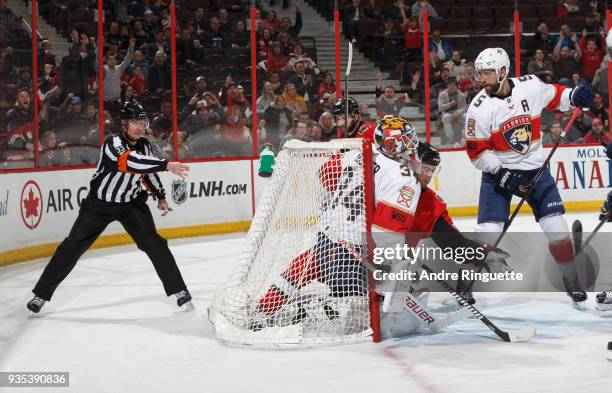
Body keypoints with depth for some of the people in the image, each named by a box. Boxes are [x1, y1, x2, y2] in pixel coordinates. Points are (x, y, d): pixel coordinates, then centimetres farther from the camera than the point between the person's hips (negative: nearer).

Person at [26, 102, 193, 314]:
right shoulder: (113, 144, -25)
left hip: (131, 202, 4)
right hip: (99, 203, -4)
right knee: (73, 245, -5)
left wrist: (160, 196, 18)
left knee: (153, 243, -11)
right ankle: (42, 293, 4)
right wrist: (166, 165, -52)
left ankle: (178, 290, -3)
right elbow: (132, 162, -44)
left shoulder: (144, 145, -4)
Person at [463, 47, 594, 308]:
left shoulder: (530, 86, -10)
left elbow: (554, 96, 10)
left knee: (557, 228, -2)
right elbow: (477, 151, -11)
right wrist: (500, 173, -19)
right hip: (498, 171, -2)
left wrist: (574, 96, -9)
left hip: (535, 168, 2)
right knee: (488, 232, -13)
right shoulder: (479, 108, -15)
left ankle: (572, 283, 14)